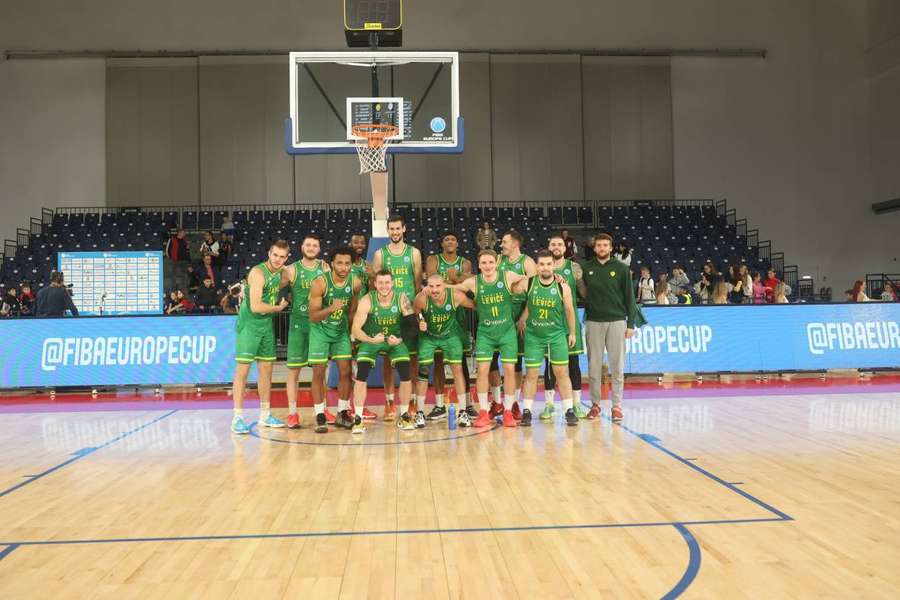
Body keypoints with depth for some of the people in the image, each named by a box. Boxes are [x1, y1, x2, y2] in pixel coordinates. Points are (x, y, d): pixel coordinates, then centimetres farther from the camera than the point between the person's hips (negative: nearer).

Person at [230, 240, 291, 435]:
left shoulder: (280, 271, 4)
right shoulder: (258, 273, -19)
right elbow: (256, 306, -25)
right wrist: (279, 307, -11)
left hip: (267, 324, 8)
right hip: (249, 324, -8)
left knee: (266, 369, 11)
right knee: (243, 369, -6)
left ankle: (265, 415, 20)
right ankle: (237, 418, -3)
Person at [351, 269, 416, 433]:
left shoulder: (402, 298, -17)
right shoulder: (367, 300, -20)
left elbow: (413, 326, -15)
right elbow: (355, 329, -24)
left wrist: (400, 340, -32)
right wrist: (371, 340, -41)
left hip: (395, 340, 1)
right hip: (371, 340, -1)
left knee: (405, 373, -16)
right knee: (361, 374, -19)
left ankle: (405, 416, 3)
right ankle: (358, 419, -8)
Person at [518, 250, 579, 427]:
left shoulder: (563, 287, -10)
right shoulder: (529, 283, -10)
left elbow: (569, 310, 1)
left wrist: (572, 333, 7)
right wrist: (521, 320, 4)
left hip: (557, 335, 0)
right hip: (533, 335, 0)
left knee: (562, 372, 2)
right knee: (531, 374, 3)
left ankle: (569, 410, 10)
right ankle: (527, 411, 11)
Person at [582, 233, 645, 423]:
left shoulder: (621, 268, 4)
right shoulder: (586, 268, 7)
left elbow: (629, 297, 3)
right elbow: (582, 293, 13)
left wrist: (631, 324, -2)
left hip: (617, 321, -1)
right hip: (593, 322, 1)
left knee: (617, 366, 1)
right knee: (594, 365, 5)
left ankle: (617, 405, 7)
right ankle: (595, 403, 15)